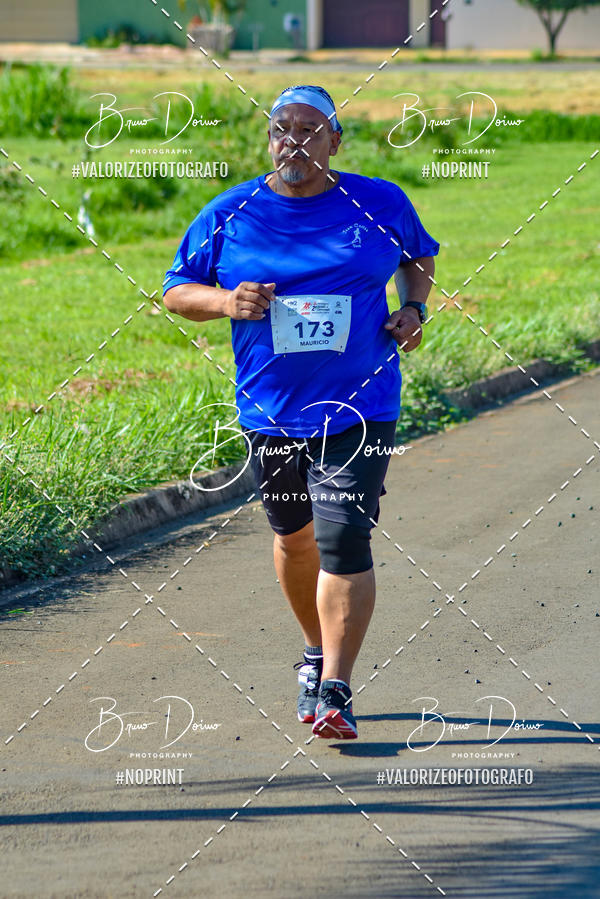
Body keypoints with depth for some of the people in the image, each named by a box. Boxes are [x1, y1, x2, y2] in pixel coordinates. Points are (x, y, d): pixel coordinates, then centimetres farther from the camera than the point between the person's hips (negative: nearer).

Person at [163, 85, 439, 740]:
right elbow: (176, 290, 7)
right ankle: (317, 653, 40)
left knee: (343, 542, -15)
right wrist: (226, 301, -13)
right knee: (295, 537, 16)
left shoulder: (381, 206, 0)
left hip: (358, 409, -2)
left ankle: (334, 690, -12)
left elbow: (420, 257, 20)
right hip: (269, 411, 2)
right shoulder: (228, 215, -1)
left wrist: (413, 309, 1)